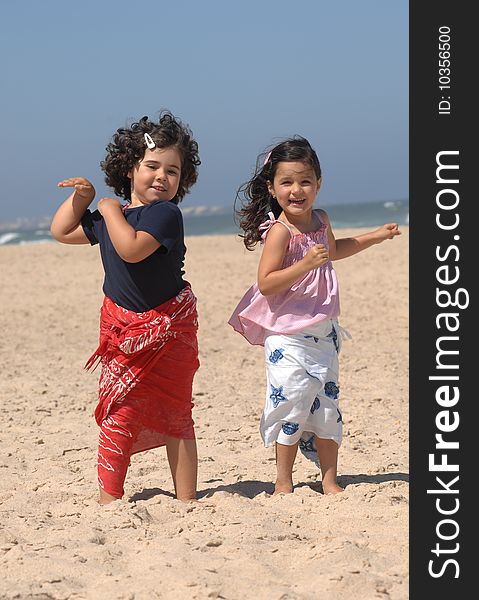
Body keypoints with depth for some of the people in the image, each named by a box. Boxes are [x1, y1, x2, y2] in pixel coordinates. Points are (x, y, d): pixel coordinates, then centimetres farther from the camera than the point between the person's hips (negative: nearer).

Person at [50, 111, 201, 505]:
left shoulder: (165, 214, -14)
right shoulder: (107, 217, 9)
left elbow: (131, 248, -30)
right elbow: (61, 232, 24)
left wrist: (110, 210, -16)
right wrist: (80, 196, 10)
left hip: (166, 330, -6)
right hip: (122, 330, 6)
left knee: (174, 414, 1)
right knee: (119, 414, 3)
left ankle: (186, 500, 8)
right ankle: (109, 499, 6)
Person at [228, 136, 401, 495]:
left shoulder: (320, 220, 7)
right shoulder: (279, 231, -16)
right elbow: (266, 284, -23)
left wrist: (375, 237, 29)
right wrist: (304, 264, -32)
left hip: (323, 331, 7)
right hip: (287, 335, -7)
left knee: (327, 404, 10)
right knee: (291, 401, -6)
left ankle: (330, 481, 20)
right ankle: (283, 483, 8)